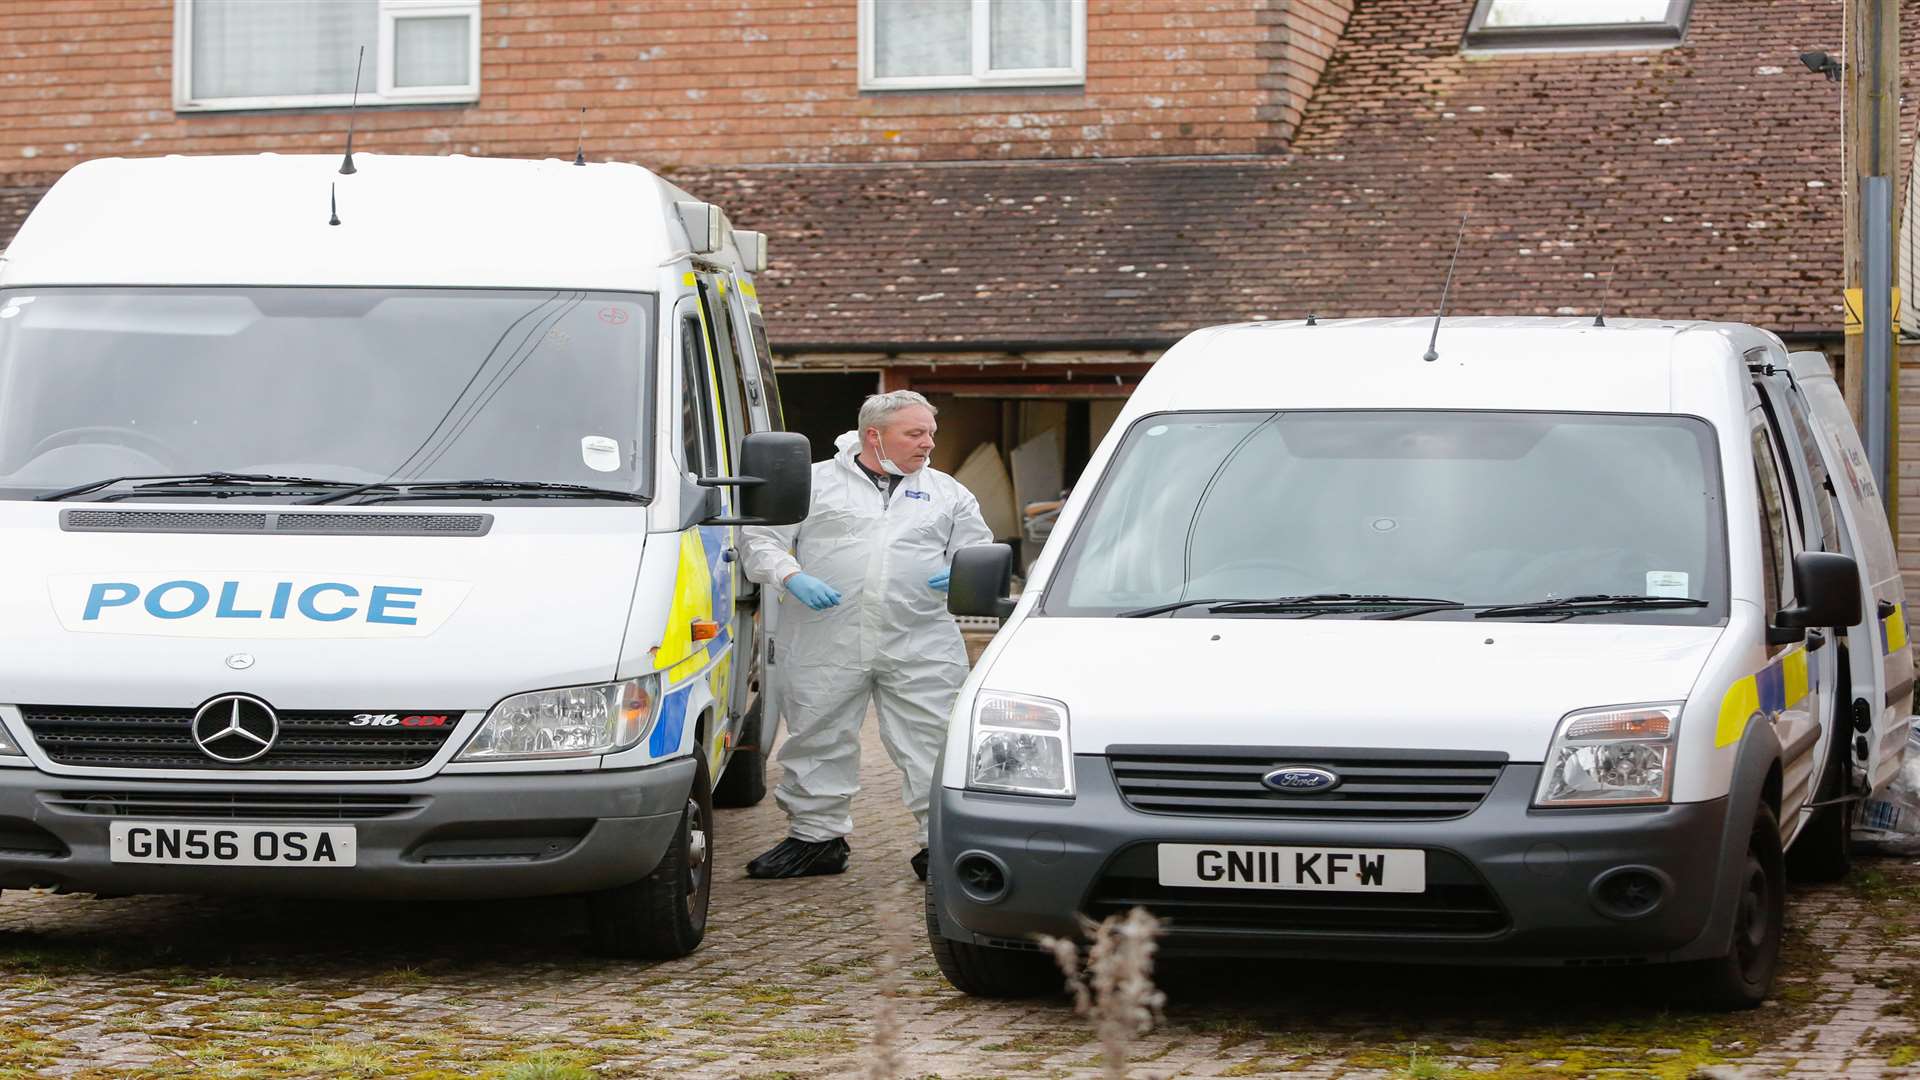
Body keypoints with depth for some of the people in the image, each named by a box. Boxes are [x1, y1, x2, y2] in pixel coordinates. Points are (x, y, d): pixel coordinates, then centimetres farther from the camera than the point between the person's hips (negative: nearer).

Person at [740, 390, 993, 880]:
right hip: (826, 643, -1)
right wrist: (792, 577, -13)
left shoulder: (946, 492, 16)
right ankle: (817, 835, 19)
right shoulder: (814, 482, 7)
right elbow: (758, 540, 5)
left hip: (921, 647, 1)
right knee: (819, 741, 6)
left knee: (933, 743, -5)